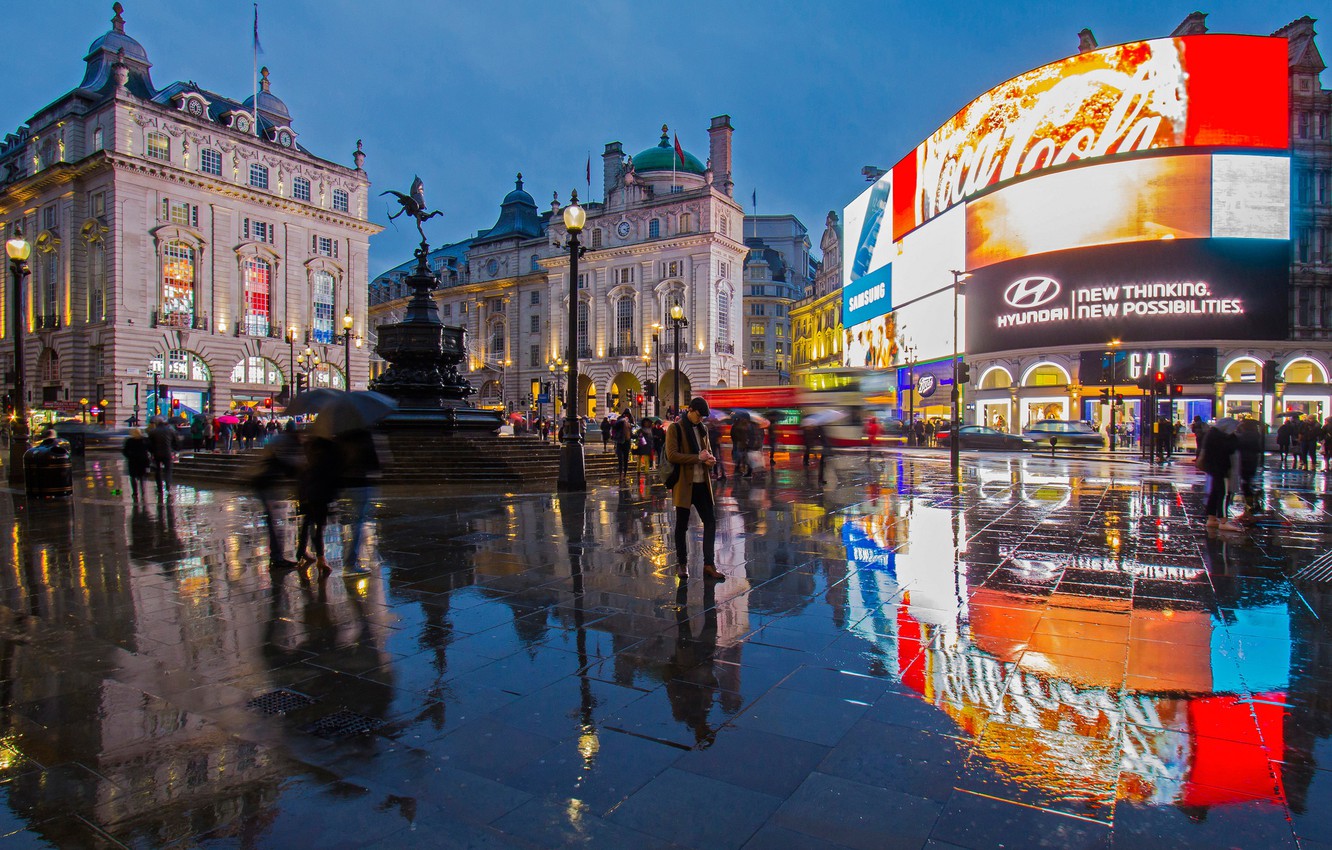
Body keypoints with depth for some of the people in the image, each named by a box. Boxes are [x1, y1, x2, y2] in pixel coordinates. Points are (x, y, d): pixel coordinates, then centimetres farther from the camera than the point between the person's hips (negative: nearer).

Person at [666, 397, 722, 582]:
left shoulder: (702, 429, 14)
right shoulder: (675, 428, -7)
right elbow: (671, 455, -16)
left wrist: (709, 459, -1)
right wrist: (698, 457, -18)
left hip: (702, 483, 6)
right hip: (684, 484, -6)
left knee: (710, 521, 2)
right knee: (682, 525, 6)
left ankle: (709, 564, 8)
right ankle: (682, 563, 20)